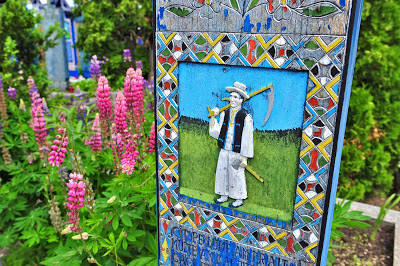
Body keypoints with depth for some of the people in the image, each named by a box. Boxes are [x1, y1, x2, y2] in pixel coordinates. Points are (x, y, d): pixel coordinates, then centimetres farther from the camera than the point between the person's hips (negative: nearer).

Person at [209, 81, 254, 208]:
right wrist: (213, 117, -3)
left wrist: (245, 158, -11)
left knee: (237, 175, 5)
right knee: (222, 172, 13)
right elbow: (216, 132, 5)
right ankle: (224, 195, 33)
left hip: (237, 153, -5)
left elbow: (247, 139, -10)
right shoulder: (224, 114, 6)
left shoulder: (246, 117, -11)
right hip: (224, 151, 5)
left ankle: (239, 199, 24)